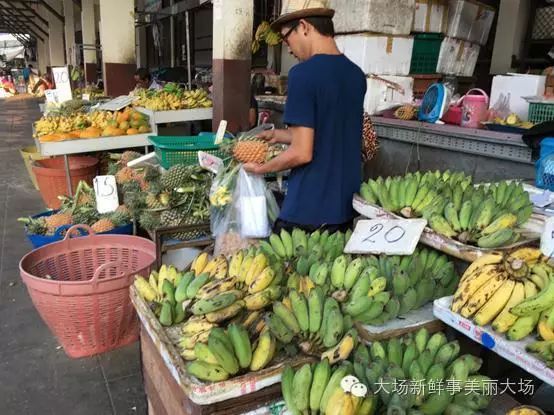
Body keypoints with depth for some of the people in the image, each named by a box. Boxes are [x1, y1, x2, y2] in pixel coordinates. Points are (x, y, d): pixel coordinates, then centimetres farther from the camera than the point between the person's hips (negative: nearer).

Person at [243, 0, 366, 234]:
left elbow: (302, 153, -19)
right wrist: (280, 136, 21)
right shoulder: (356, 74, 6)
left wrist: (261, 169, -1)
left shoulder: (303, 74, -16)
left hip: (308, 212, -7)